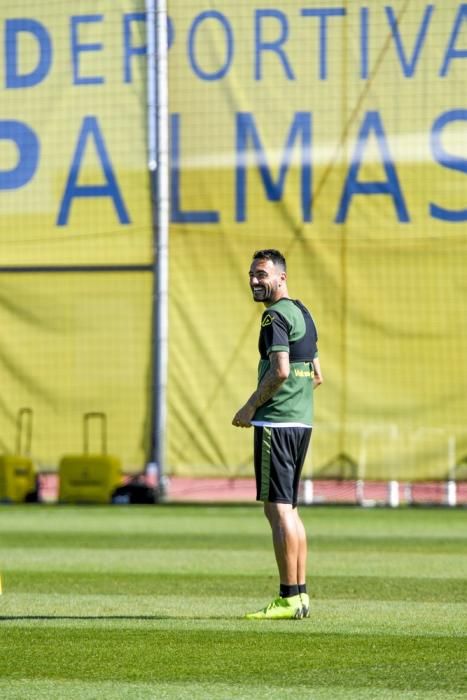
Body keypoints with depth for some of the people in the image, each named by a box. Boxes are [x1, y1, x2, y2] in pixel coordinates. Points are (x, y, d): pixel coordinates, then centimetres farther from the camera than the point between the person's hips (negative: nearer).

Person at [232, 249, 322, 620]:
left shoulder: (275, 315, -11)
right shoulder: (303, 313, 18)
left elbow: (280, 370, -21)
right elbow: (316, 376, 23)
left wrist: (251, 406, -11)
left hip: (275, 423, -10)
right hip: (302, 422, 10)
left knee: (278, 508, -9)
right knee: (288, 509, 14)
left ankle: (289, 599, -10)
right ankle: (300, 595, 15)